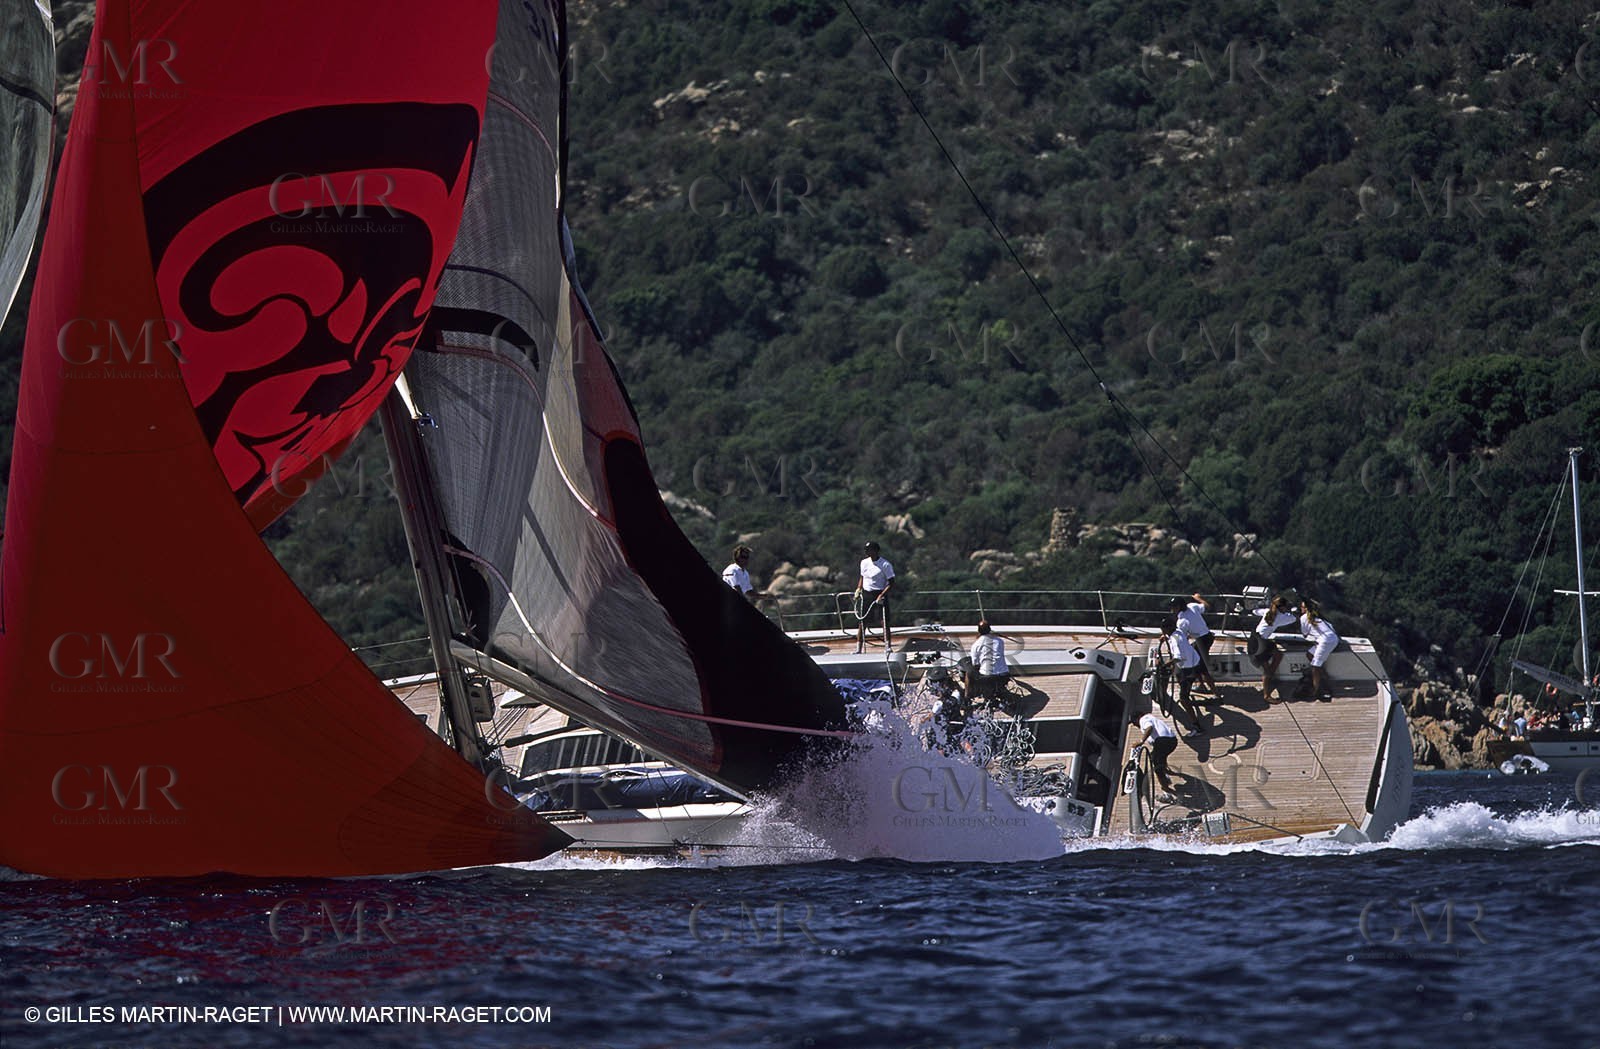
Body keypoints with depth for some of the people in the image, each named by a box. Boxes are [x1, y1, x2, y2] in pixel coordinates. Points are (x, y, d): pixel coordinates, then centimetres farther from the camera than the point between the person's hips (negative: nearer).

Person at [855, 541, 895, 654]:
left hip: (880, 594, -5)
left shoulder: (885, 564, -10)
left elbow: (891, 584, -11)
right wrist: (858, 588, 8)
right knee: (862, 622, 1)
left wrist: (881, 595, -21)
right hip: (866, 594, 5)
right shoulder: (864, 562, 8)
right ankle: (858, 648, 4)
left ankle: (887, 647, -6)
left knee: (885, 622, -9)